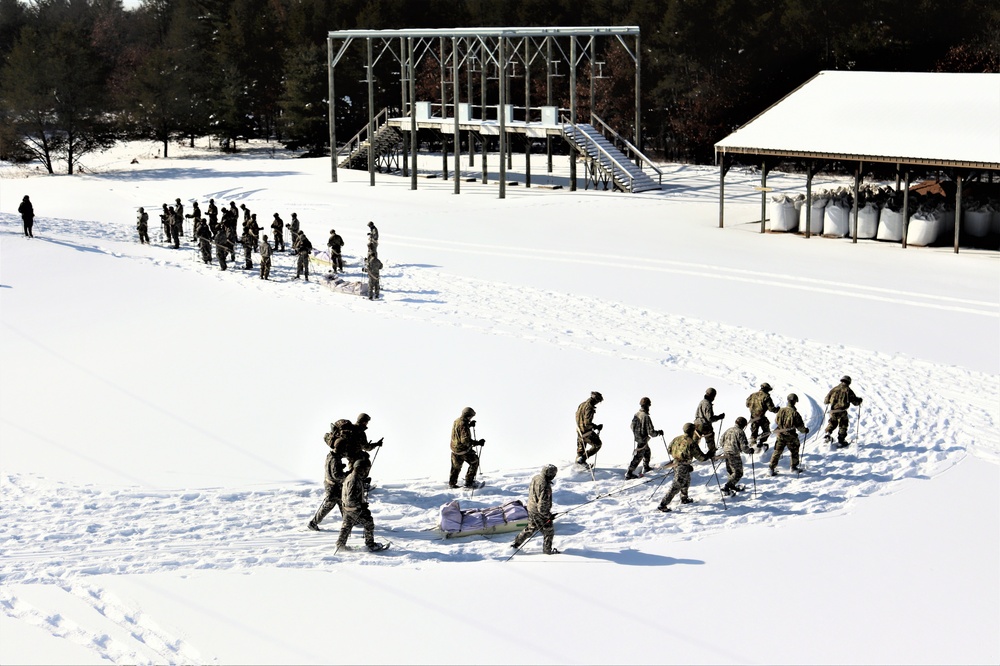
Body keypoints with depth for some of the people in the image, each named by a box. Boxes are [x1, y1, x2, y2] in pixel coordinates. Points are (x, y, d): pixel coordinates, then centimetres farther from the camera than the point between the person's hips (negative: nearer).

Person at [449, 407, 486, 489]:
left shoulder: (456, 421, 2)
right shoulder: (463, 425, -27)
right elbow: (465, 440, -33)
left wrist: (469, 425, 23)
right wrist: (478, 443, -33)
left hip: (454, 449, 8)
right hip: (463, 450, -8)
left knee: (456, 466, 25)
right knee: (474, 462, 12)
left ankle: (452, 483, 36)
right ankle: (469, 482, 12)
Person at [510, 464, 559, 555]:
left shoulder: (535, 477, -7)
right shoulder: (545, 487, -34)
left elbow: (530, 490, 12)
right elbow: (542, 506, -31)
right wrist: (549, 515, -17)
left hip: (530, 507, 8)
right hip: (539, 512, -8)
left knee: (531, 528, 28)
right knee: (548, 531, 14)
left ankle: (516, 543, 37)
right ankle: (547, 550, 30)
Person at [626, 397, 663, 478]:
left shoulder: (636, 414, -4)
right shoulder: (646, 417, -28)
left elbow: (632, 426, 11)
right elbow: (651, 432, -26)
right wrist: (659, 432, -8)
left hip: (637, 437, 8)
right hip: (643, 440, -8)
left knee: (647, 451, 29)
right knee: (637, 457, 1)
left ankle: (646, 467, 46)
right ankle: (629, 474, 5)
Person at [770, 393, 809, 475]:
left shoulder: (781, 410, -5)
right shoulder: (795, 413, -18)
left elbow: (776, 421, 10)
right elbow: (800, 426, -12)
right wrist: (805, 430, 9)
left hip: (780, 435, 3)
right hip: (790, 437, -3)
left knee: (777, 451, 10)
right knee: (794, 451, 19)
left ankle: (772, 468, 5)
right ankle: (794, 467, 28)